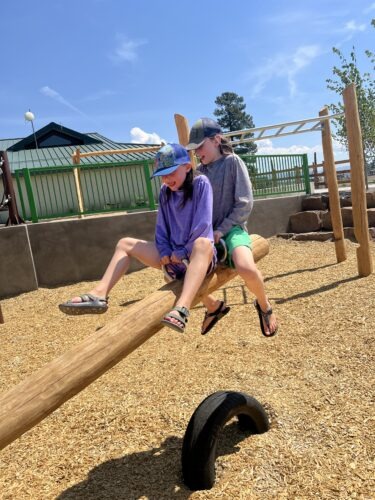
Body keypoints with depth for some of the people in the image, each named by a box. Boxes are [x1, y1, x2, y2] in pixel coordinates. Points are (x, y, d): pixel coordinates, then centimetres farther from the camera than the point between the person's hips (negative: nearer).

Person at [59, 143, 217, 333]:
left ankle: (181, 309, -60)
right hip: (173, 257, 7)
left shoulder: (201, 183, -9)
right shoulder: (165, 191, 8)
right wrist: (165, 252, -5)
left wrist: (183, 253, -14)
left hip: (195, 255, -6)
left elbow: (203, 224, -17)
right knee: (125, 244, 3)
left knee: (202, 243, -42)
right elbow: (161, 226, 10)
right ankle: (99, 295, -15)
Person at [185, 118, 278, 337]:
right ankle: (213, 306, 19)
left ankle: (264, 305, 1)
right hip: (206, 232, 6)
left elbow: (245, 204, -10)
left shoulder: (233, 162, -3)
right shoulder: (200, 171, 12)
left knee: (246, 268, -36)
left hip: (232, 229, -6)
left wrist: (222, 229, -16)